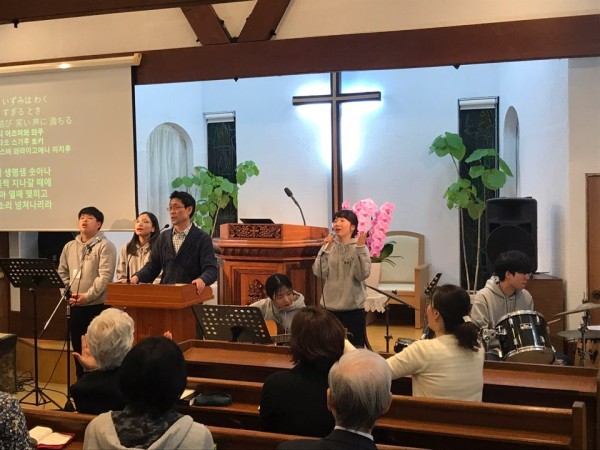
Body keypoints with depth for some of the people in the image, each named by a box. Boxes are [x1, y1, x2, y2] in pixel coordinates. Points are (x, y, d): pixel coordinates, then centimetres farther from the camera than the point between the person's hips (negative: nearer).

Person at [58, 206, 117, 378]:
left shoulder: (105, 246, -6)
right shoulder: (69, 247, 13)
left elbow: (105, 276, -14)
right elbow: (62, 273, 14)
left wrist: (87, 296, -18)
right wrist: (68, 294, -2)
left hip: (98, 306, -6)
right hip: (75, 306, 6)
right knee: (78, 348, 13)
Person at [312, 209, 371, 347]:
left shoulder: (360, 247, -4)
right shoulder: (329, 246, 2)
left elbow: (363, 275, -17)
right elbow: (319, 273, -7)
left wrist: (360, 248, -20)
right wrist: (326, 249, -12)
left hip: (353, 307, -2)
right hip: (330, 306, 3)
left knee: (355, 347, 5)